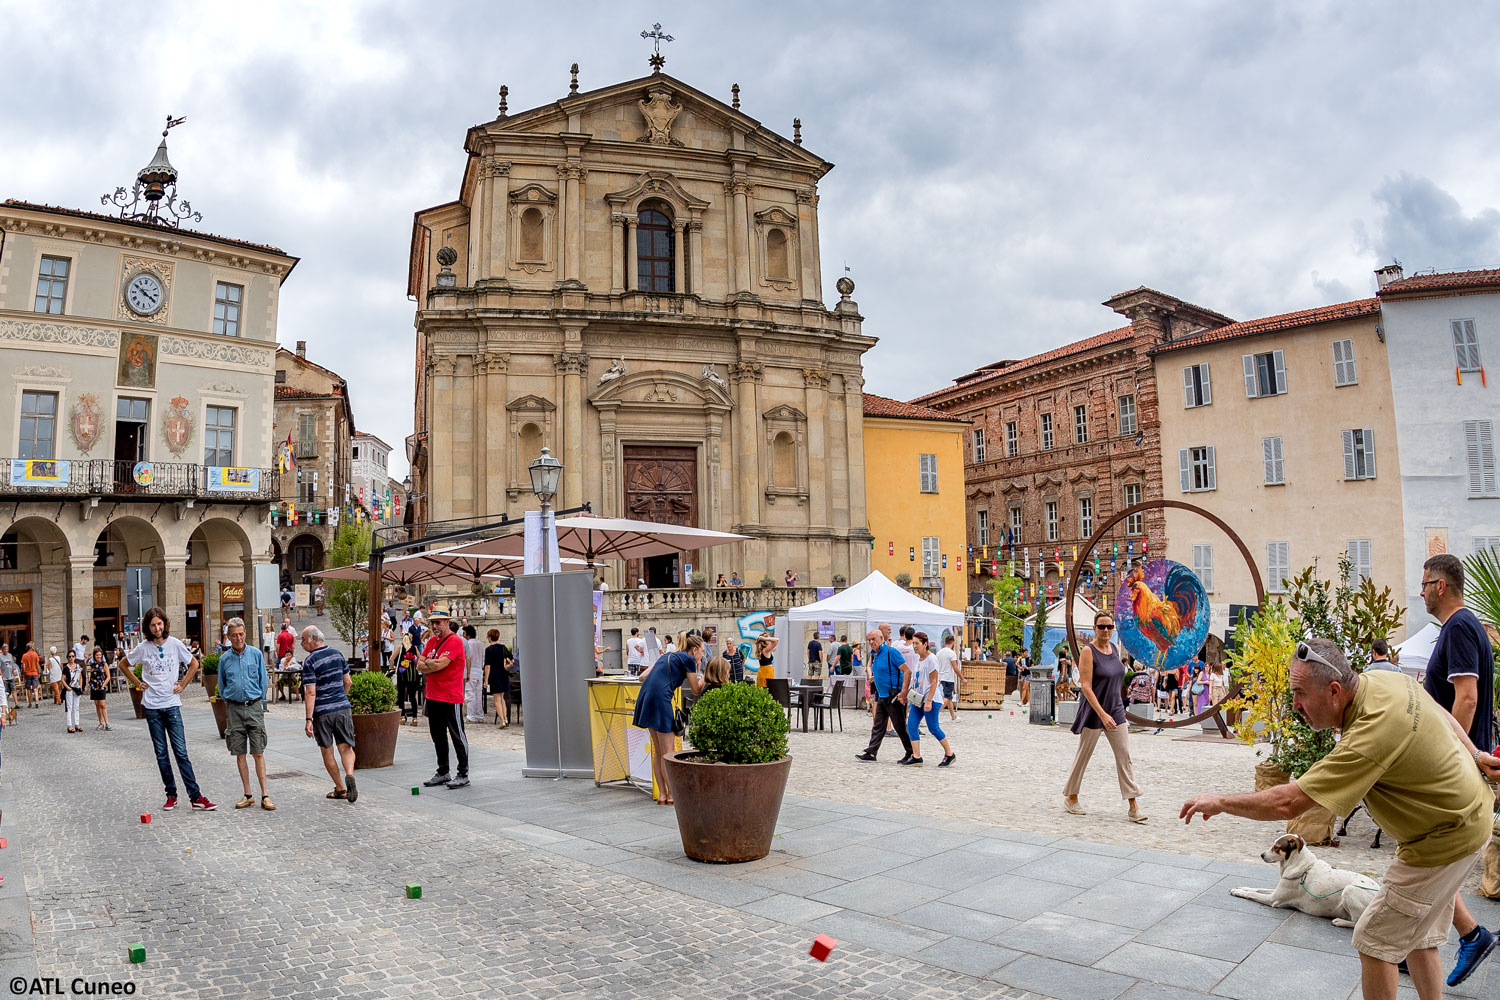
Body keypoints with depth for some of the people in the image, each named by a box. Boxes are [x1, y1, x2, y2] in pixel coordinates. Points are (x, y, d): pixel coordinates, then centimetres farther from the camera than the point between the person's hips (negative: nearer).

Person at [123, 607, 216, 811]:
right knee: (161, 754, 7)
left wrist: (182, 685, 5)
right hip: (152, 706, 1)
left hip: (172, 704, -1)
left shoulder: (175, 644, -2)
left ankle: (196, 796, -6)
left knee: (181, 751, -5)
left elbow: (194, 664, 12)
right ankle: (171, 795, 16)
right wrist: (138, 683, 7)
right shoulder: (143, 648, -1)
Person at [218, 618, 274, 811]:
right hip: (234, 709, 2)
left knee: (258, 753, -4)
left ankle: (265, 795, -3)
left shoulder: (256, 654, 1)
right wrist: (229, 703, 15)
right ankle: (247, 795, 13)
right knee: (240, 754, 5)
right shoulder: (224, 659, 4)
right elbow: (221, 686, 16)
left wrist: (258, 703, 8)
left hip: (254, 707, -2)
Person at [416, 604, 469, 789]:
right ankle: (442, 772, 25)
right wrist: (435, 665, -10)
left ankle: (463, 774, 6)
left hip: (451, 697, -8)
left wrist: (428, 662, -2)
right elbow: (420, 665, 8)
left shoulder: (455, 641, -13)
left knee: (457, 736, -1)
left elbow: (439, 665, -22)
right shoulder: (432, 640, 13)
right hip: (433, 696, 8)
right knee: (438, 735, 15)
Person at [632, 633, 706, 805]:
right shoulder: (688, 659, 2)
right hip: (660, 700, -8)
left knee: (658, 751, 14)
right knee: (668, 752, 0)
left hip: (646, 698, 8)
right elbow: (696, 690, 8)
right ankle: (671, 795, 6)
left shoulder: (667, 656, 24)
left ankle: (662, 794, 19)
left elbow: (643, 677, 18)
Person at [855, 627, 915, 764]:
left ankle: (911, 754, 13)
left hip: (894, 696, -9)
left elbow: (907, 671, -18)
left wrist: (903, 693, -24)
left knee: (900, 727, 0)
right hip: (882, 696, 9)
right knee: (878, 726, 7)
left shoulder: (891, 652, -15)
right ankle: (871, 754, 8)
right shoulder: (875, 654, 11)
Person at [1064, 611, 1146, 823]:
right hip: (1093, 713, -6)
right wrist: (1102, 714, -25)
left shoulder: (1115, 649, 6)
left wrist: (1112, 713, 19)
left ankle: (1133, 807, 0)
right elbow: (1086, 687, -19)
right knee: (1083, 756, 6)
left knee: (1125, 757, -1)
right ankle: (1070, 797, 22)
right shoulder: (1088, 651, -14)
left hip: (1116, 711, 6)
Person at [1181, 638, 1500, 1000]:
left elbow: (1287, 804, -36)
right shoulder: (1381, 678, -10)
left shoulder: (1369, 738, -37)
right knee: (1418, 936, 22)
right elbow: (1441, 712, 11)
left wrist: (1220, 802, -25)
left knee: (1374, 940, 1)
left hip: (1446, 839, -10)